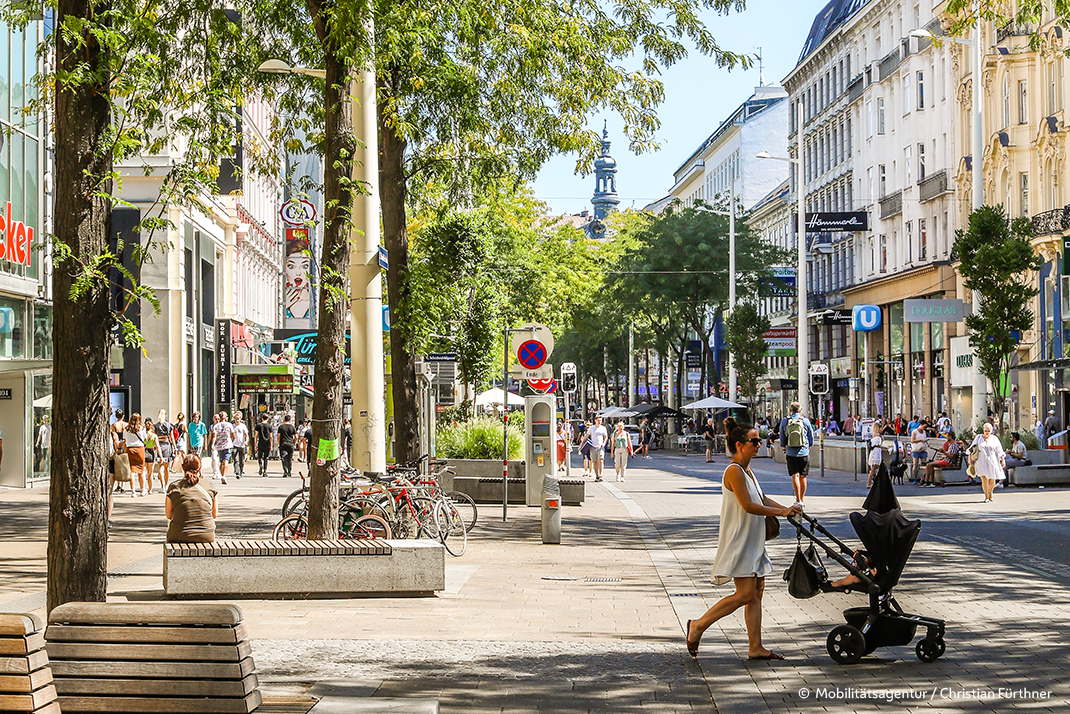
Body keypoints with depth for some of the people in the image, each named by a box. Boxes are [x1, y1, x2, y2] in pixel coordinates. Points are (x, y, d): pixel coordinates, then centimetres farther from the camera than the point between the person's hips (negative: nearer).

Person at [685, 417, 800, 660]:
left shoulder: (747, 470, 14)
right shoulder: (734, 471, -17)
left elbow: (762, 499, 20)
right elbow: (748, 506, -22)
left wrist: (787, 509, 7)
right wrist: (781, 512, -17)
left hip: (752, 542, 10)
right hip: (738, 541, -10)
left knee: (756, 592, 7)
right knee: (746, 593, -11)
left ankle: (755, 647, 10)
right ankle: (698, 626, -1)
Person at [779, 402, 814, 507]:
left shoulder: (784, 421, 0)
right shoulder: (805, 421, -2)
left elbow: (782, 439, 10)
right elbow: (811, 438, 8)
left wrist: (785, 451, 24)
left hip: (791, 453, 0)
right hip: (804, 453, 0)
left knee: (795, 476, -2)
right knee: (802, 477, 9)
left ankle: (798, 501, -12)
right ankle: (801, 499, 17)